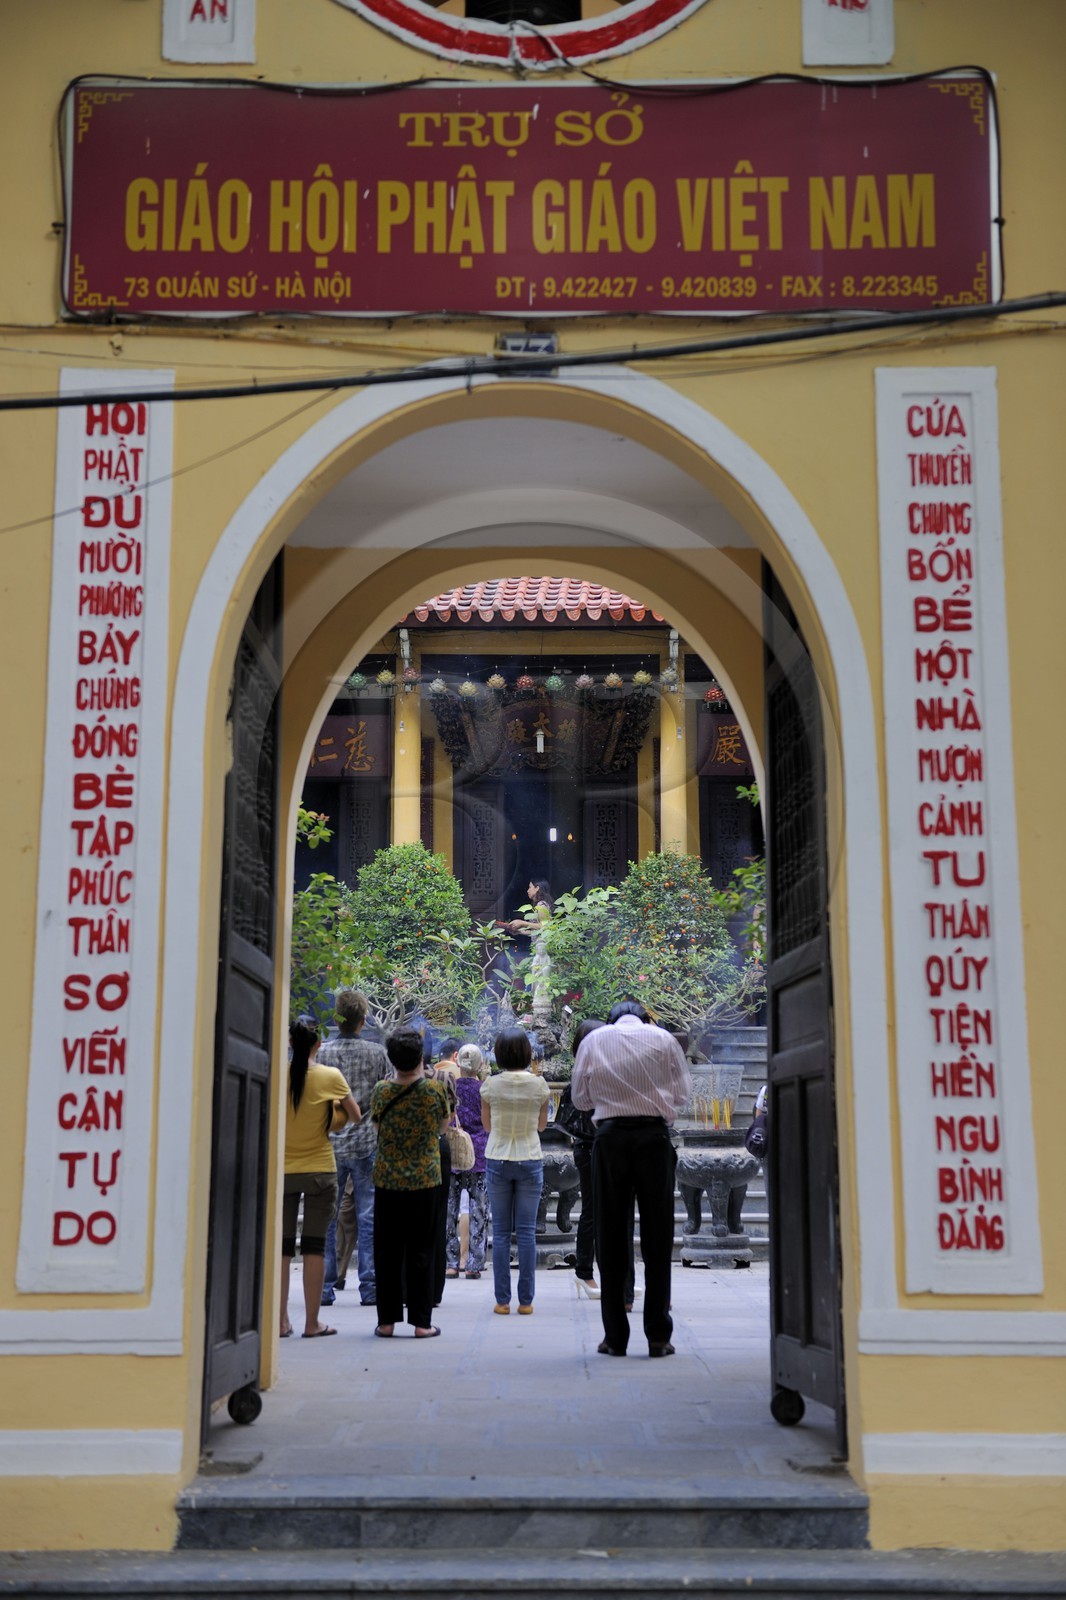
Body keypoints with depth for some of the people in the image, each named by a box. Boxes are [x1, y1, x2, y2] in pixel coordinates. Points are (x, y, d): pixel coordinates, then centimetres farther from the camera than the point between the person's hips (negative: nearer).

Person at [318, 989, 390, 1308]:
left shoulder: (320, 1052, -3)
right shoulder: (377, 1054, -3)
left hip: (329, 1145, 1)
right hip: (367, 1143, 0)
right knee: (368, 1217, 4)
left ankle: (325, 1287, 9)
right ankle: (369, 1288, 6)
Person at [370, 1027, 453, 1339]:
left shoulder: (381, 1090, -4)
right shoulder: (435, 1089, -8)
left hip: (387, 1181, 1)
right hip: (424, 1180, -1)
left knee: (387, 1252, 8)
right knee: (420, 1252, 6)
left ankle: (387, 1321, 11)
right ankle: (421, 1321, 7)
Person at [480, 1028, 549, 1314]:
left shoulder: (491, 1085, -7)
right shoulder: (539, 1085, -6)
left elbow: (487, 1125, 5)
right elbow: (542, 1124, 6)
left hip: (497, 1159, 0)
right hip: (529, 1160, 0)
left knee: (500, 1232, 6)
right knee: (527, 1232, 5)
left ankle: (502, 1300, 5)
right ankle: (526, 1300, 5)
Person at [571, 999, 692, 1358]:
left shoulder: (593, 1040, 7)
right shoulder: (664, 1040, 5)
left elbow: (580, 1097, 12)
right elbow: (683, 1091, 12)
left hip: (610, 1137, 1)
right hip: (654, 1137, 0)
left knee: (610, 1237, 7)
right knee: (657, 1237, 5)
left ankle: (615, 1337, 7)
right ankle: (658, 1337, 4)